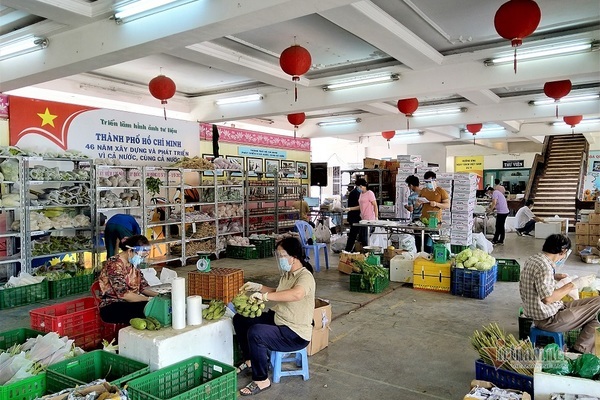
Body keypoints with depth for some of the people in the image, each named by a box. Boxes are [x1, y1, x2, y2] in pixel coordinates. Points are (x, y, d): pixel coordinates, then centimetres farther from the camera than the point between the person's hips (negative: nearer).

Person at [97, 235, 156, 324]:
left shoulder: (133, 264, 10)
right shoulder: (114, 265, -16)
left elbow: (143, 287, 9)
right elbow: (124, 294, -23)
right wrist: (149, 299, -22)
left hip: (131, 303, 8)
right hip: (112, 307, -8)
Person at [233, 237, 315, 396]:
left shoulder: (305, 276, -23)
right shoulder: (286, 274, 6)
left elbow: (296, 294, -45)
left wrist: (265, 296, -39)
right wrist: (258, 287, 11)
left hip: (295, 335, -10)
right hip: (276, 319, 10)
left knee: (255, 333, -31)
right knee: (240, 319, 8)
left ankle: (262, 380, -11)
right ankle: (251, 360, 26)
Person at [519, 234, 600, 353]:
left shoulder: (533, 259, 6)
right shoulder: (544, 266, -23)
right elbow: (547, 298, -30)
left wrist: (555, 276, 16)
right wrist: (571, 285, -18)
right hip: (547, 320, -10)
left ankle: (581, 349, 14)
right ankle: (580, 351, 3)